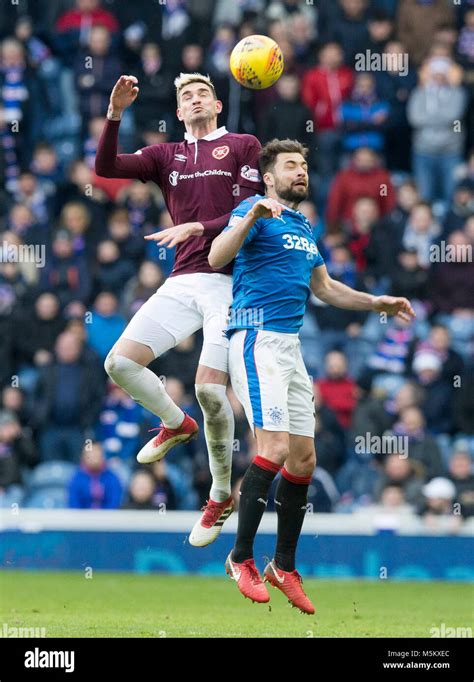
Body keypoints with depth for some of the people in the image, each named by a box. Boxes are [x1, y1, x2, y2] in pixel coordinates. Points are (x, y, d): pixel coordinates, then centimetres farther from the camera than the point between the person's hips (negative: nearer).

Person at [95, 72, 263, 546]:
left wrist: (197, 228, -15)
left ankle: (221, 496, 3)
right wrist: (114, 114, -9)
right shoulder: (167, 155, 17)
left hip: (230, 280, -5)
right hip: (182, 282, 5)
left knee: (210, 389, -15)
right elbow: (106, 167, 4)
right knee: (120, 363, -8)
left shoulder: (243, 146, 6)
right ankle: (175, 424, 21)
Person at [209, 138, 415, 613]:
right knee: (275, 447, -19)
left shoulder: (303, 227, 20)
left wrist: (377, 303, 26)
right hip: (258, 339, -9)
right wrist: (251, 217, -35)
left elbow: (324, 288, 31)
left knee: (303, 458, 7)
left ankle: (284, 566, 17)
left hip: (290, 346, 9)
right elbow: (216, 258, -22)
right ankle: (241, 558, -9)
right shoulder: (255, 212, -5)